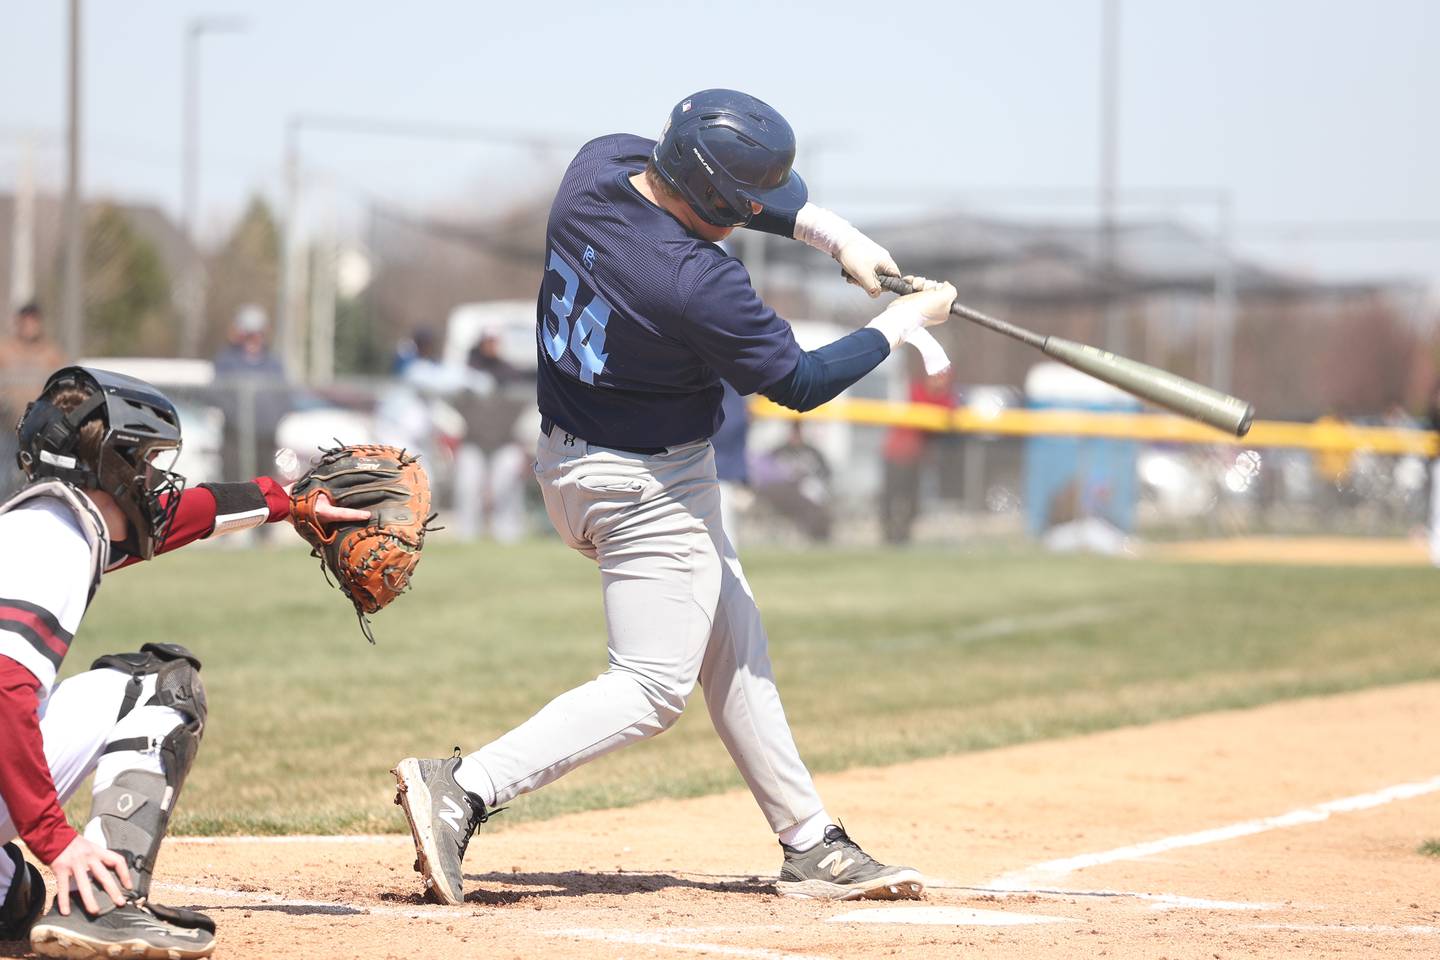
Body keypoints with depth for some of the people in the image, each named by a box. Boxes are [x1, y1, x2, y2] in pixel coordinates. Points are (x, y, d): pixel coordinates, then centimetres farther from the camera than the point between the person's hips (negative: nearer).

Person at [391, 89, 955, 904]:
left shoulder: (600, 164, -9)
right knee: (652, 688, -3)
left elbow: (748, 189, 10)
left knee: (733, 650, 16)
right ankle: (463, 788, -12)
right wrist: (902, 324, -3)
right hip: (648, 489, -10)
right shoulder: (699, 285, -31)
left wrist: (834, 233, 2)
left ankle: (812, 845, 23)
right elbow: (800, 382, -16)